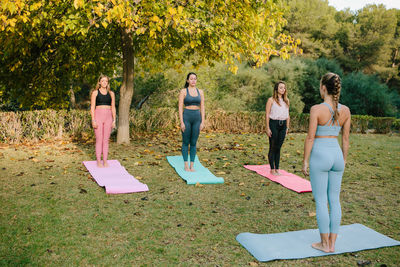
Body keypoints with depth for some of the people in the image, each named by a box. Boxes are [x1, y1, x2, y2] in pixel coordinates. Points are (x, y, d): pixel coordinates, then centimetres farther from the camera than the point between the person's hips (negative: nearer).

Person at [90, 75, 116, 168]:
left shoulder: (111, 93, 10)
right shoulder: (95, 92, 3)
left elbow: (113, 108, 11)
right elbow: (92, 107, -1)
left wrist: (114, 120, 5)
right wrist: (93, 120, -9)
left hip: (108, 117, 2)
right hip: (98, 116, -2)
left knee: (106, 140, 5)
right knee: (99, 140, -1)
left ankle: (105, 161, 11)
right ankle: (98, 161, 7)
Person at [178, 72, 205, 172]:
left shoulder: (200, 92, 8)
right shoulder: (183, 91, -2)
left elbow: (202, 107, 7)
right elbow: (180, 107, -5)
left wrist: (202, 122, 0)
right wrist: (181, 122, -11)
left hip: (197, 118, 3)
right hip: (186, 117, -3)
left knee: (193, 143, 7)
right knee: (186, 142, 4)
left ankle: (192, 166, 15)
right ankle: (186, 165, 14)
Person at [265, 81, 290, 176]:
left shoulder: (286, 101, 13)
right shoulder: (271, 100, -3)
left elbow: (288, 115, 17)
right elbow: (267, 115, -6)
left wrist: (287, 127, 12)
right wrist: (268, 128, -11)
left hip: (283, 125, 5)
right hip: (274, 124, -5)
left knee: (279, 147, 8)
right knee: (273, 147, 0)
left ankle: (277, 168, 15)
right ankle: (272, 169, 9)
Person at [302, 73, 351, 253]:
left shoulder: (316, 109, -14)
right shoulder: (345, 111, 2)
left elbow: (310, 137, -13)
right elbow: (345, 138, 8)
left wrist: (305, 161, -4)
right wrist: (344, 160, 18)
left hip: (320, 155, -5)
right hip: (336, 154, 6)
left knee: (321, 201, 4)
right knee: (334, 200, 11)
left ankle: (325, 244, 13)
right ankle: (332, 244, 20)